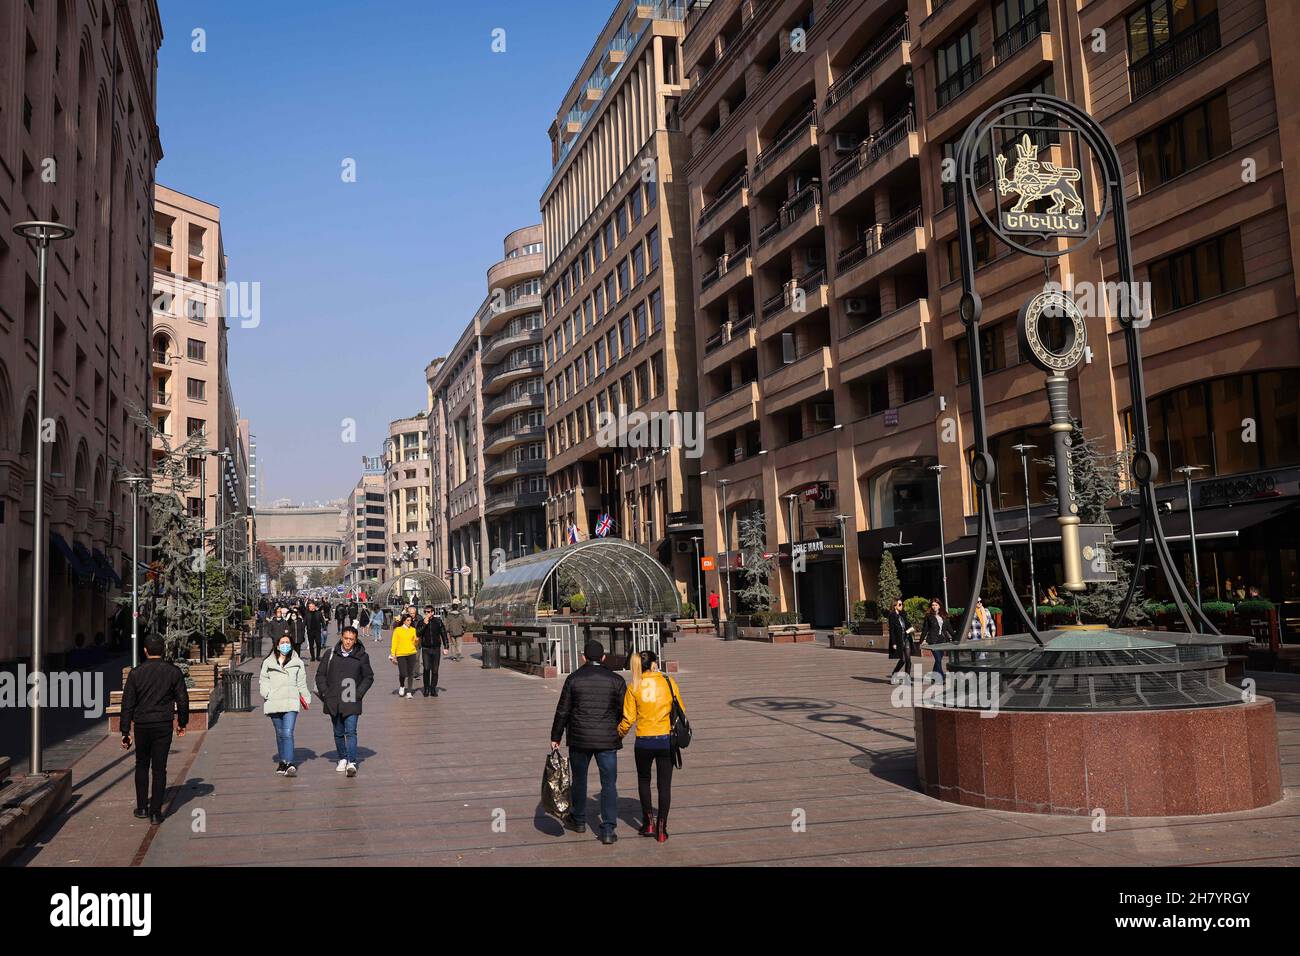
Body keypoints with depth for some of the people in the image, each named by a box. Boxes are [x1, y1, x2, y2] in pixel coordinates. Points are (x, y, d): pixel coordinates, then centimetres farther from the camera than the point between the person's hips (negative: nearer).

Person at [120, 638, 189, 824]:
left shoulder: (136, 673, -3)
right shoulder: (173, 671, -2)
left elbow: (127, 703, -3)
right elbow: (183, 700, 1)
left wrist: (125, 732, 1)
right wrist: (182, 723, 15)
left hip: (142, 725, 0)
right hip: (164, 725, 0)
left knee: (142, 766, 18)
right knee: (159, 769, 3)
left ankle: (142, 808, 22)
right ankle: (156, 812, 2)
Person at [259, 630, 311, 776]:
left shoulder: (297, 662, 8)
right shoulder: (268, 663, 8)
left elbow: (301, 683, 15)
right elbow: (263, 680, 11)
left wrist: (306, 698, 15)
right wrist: (266, 693, -5)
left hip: (291, 702, -2)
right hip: (274, 703, 2)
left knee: (288, 733, -14)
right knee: (280, 734, 12)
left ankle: (289, 764, -21)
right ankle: (283, 762, 25)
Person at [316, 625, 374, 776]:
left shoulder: (361, 656, 0)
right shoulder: (330, 654, 3)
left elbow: (369, 677, 8)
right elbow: (320, 674, 9)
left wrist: (358, 693, -3)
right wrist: (325, 693, -1)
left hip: (351, 702, -2)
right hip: (333, 702, 3)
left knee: (351, 732, -11)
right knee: (338, 733, 13)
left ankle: (351, 763, -15)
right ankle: (342, 759, 28)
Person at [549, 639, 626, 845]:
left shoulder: (573, 678, -2)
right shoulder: (616, 680, -1)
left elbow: (562, 711, 0)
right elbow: (624, 712, 1)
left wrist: (555, 737, 8)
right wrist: (618, 734, 18)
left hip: (579, 738, 1)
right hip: (607, 739, 0)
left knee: (579, 779, 18)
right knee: (609, 784, 4)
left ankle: (578, 820, 34)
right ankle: (608, 830, -2)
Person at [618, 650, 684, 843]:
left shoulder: (634, 686, -4)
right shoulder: (668, 682, -3)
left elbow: (628, 718, -4)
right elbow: (680, 710, 2)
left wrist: (620, 733, 14)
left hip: (643, 741, 0)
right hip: (666, 740, 0)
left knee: (643, 780, 21)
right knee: (664, 784, 10)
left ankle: (648, 823, 19)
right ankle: (661, 827, 9)